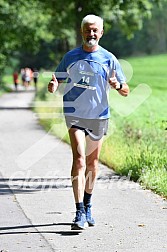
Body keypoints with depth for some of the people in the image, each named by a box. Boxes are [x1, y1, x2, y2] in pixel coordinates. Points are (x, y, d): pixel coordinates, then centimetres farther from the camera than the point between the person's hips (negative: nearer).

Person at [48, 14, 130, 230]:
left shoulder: (109, 59, 2)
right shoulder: (70, 57, 3)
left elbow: (126, 91, 4)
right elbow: (58, 80, 10)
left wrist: (118, 86, -20)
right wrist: (54, 86, -14)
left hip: (99, 116, 2)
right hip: (75, 115, -2)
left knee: (92, 163, 12)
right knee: (79, 159, -16)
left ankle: (87, 206, 32)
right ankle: (79, 213, -20)